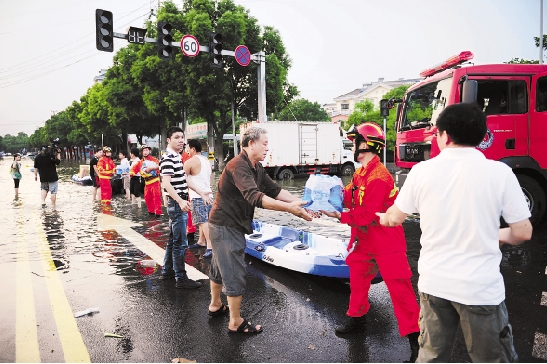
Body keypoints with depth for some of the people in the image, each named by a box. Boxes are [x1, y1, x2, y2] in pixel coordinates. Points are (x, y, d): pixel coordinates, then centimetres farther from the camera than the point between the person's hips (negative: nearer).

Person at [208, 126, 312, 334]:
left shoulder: (256, 168, 6)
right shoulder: (238, 166, -25)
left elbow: (274, 190, 1)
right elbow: (255, 197, -38)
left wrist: (299, 202, -11)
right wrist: (289, 208, -42)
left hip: (231, 225, 10)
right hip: (226, 226, -10)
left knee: (220, 267, 23)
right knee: (235, 273, -1)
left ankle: (215, 305, 42)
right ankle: (235, 322, 13)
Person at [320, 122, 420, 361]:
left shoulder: (379, 177, -26)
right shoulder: (360, 173, 7)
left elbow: (365, 215, -28)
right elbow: (351, 196, 2)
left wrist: (338, 216, -22)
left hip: (386, 242, -10)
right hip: (365, 238, 10)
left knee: (399, 287, -3)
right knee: (357, 276, 21)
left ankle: (414, 336, 9)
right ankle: (357, 316, 41)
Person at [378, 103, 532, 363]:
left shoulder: (422, 170, -5)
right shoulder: (500, 172, -10)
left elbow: (394, 218, 6)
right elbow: (523, 232, -6)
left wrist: (382, 217, 28)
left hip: (433, 283, 2)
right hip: (481, 288, -2)